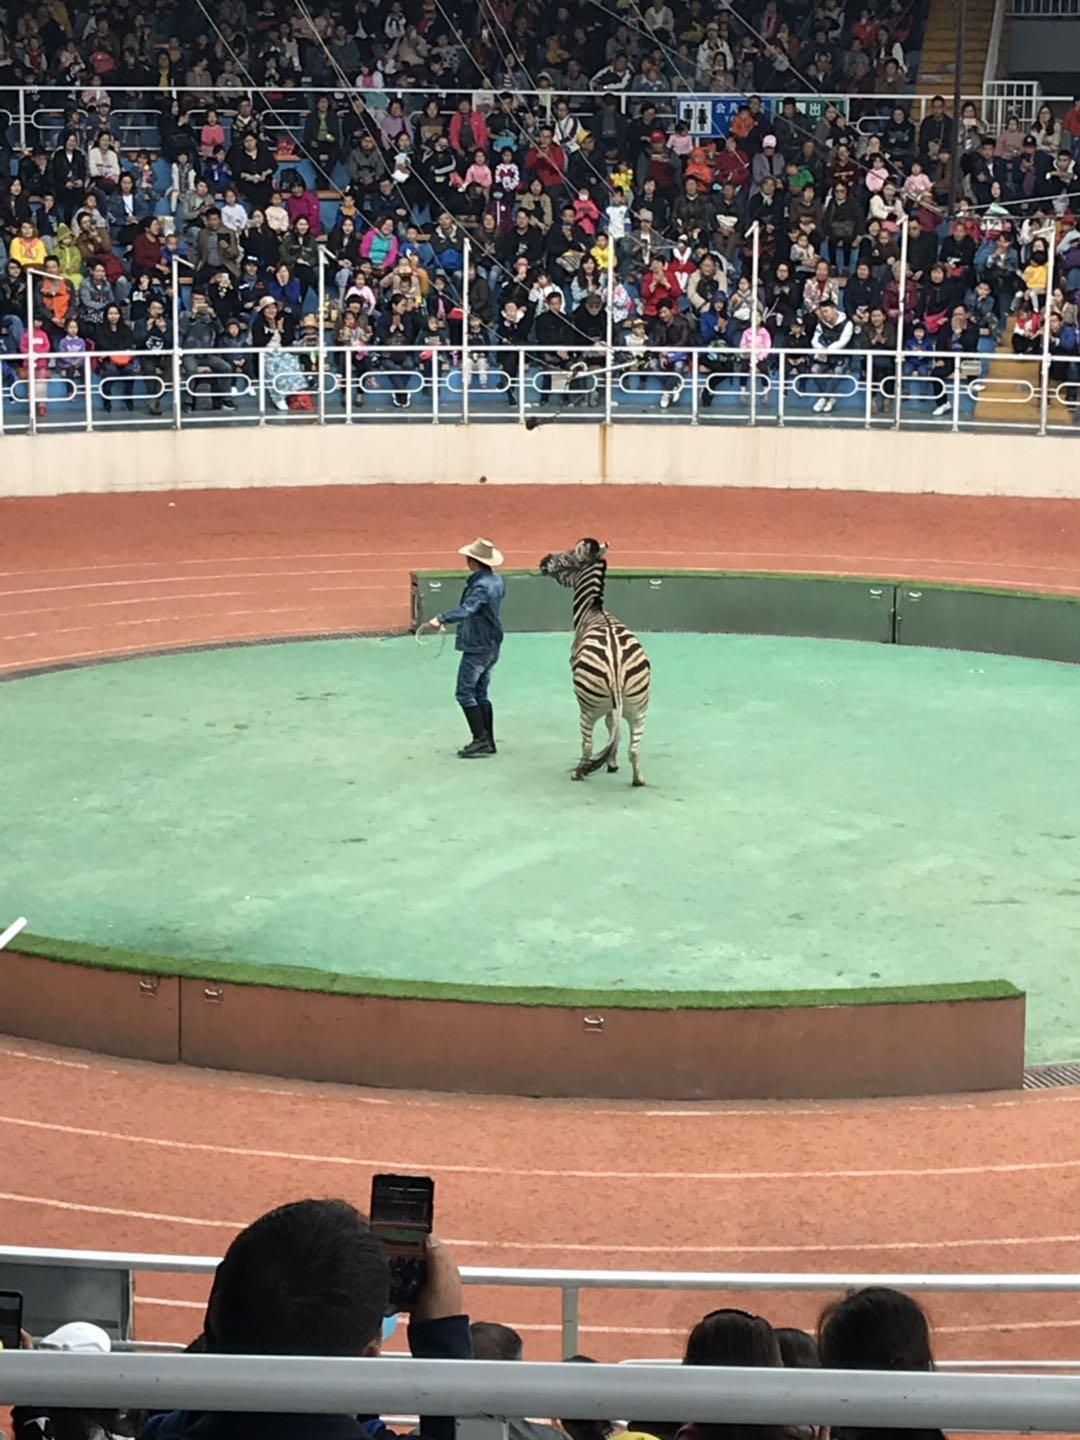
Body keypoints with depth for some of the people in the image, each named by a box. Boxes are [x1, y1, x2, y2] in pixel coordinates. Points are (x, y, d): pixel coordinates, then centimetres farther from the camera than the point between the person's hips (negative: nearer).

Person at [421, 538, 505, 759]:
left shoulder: (481, 586, -22)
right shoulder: (497, 581, 6)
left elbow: (467, 609, -38)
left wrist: (441, 619, -49)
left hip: (477, 647, -9)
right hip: (492, 646, 9)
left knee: (465, 693, -2)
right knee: (481, 694, 16)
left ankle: (481, 740, -3)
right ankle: (488, 741, 17)